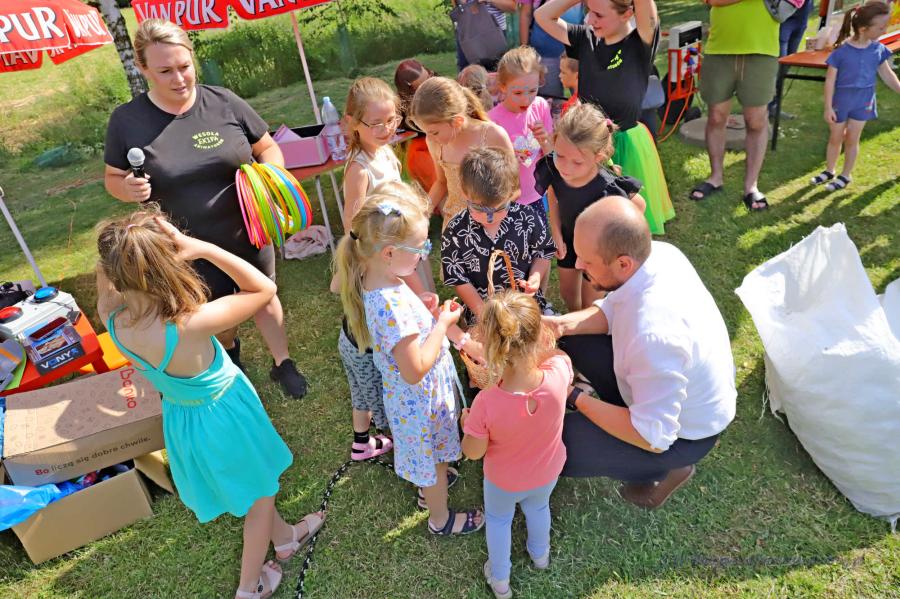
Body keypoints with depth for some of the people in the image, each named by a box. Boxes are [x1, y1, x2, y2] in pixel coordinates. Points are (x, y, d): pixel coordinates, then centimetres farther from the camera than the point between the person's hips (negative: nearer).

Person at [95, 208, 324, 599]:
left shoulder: (112, 318, -23)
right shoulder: (190, 325, -41)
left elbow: (106, 275, 0)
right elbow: (265, 289, -30)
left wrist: (122, 245, -21)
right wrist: (200, 247, -35)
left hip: (180, 417, 6)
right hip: (224, 418, -6)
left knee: (257, 484, 32)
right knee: (260, 493, 24)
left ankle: (285, 537, 59)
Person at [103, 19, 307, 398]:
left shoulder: (224, 103, -10)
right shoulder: (127, 121, -9)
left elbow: (267, 147, 1)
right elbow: (113, 178, 2)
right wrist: (128, 188, -21)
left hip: (248, 235, 0)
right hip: (192, 249, 1)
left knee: (264, 297, 17)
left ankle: (282, 364, 39)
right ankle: (229, 354, 54)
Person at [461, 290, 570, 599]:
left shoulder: (486, 403, -42)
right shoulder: (559, 372, -37)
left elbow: (473, 452, -19)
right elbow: (557, 354, -7)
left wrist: (466, 423, -5)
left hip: (504, 482, -3)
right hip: (547, 474, 3)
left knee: (498, 520, 31)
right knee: (538, 508, 37)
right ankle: (540, 554, 67)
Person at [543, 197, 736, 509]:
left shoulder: (653, 335, -43)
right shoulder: (656, 251, -19)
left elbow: (653, 438, -31)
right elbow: (613, 310, 1)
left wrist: (574, 398, -24)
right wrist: (563, 324, -16)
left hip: (682, 432, -7)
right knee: (573, 339, 5)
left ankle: (665, 470, 9)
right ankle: (630, 410, 18)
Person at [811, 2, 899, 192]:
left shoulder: (878, 49, -4)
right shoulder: (841, 51, -16)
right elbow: (830, 80, -12)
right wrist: (828, 107, -13)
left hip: (863, 100, 2)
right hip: (841, 99, -2)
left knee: (852, 139, 7)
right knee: (835, 138, 11)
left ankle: (846, 175, 19)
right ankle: (829, 171, 29)